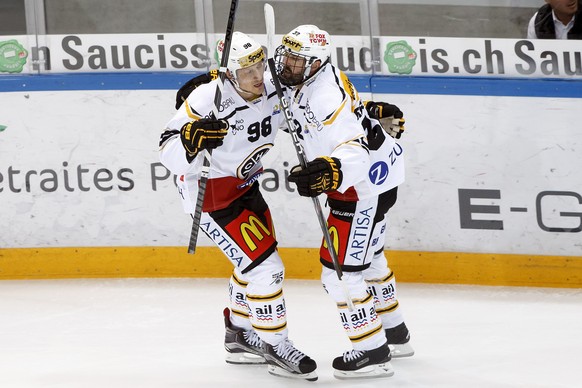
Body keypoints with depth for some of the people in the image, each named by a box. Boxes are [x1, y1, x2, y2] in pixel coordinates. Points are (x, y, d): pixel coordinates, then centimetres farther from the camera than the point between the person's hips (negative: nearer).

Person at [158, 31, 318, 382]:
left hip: (243, 183, 8)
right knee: (265, 266, -11)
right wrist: (191, 139, -50)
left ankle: (241, 333, 41)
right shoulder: (208, 99, -31)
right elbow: (168, 153, -28)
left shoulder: (275, 87, -12)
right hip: (210, 192, -8)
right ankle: (276, 347, 4)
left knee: (256, 260, 21)